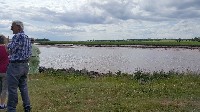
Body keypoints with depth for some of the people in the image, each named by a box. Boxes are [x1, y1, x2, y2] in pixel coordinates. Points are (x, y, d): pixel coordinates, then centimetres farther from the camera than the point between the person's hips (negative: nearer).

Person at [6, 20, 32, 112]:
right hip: (25, 65, 9)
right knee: (23, 86, 16)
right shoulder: (27, 37, 11)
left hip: (15, 65, -9)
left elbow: (10, 49, -15)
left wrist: (9, 45, 6)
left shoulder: (17, 36, -16)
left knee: (12, 88, 0)